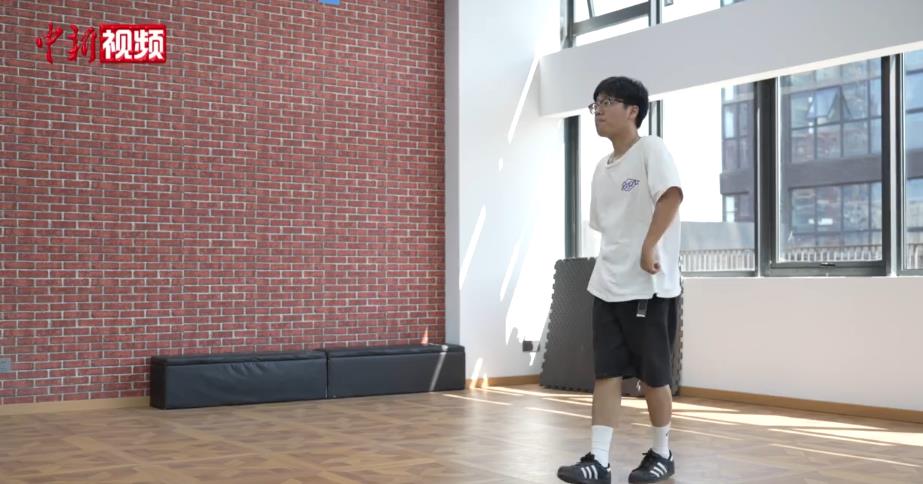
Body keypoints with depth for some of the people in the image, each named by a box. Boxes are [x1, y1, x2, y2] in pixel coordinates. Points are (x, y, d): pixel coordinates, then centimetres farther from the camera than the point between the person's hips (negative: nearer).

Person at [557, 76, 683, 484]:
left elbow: (672, 194, -24)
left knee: (653, 375, 4)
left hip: (648, 286, -7)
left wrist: (650, 247, -27)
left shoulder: (651, 149, -8)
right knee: (606, 373, 3)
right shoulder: (602, 167, 15)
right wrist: (611, 265, 15)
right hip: (607, 286, 7)